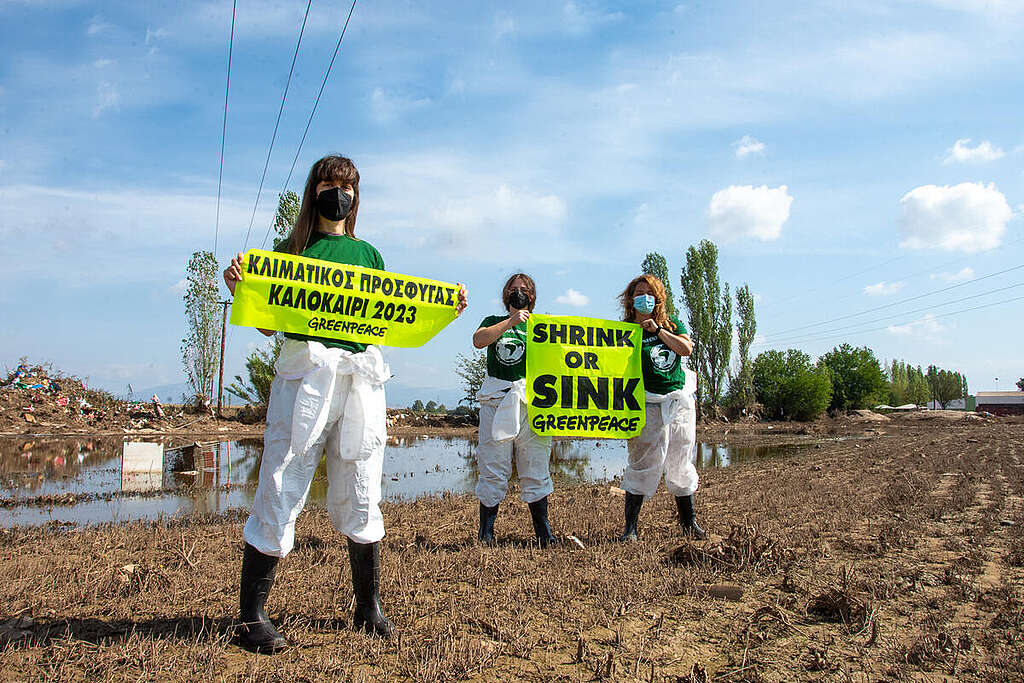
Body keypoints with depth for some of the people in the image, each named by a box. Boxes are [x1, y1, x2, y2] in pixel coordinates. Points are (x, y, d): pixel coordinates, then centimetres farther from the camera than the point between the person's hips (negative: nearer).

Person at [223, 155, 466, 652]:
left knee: (359, 502, 7)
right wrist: (240, 288, -11)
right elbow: (268, 323, 6)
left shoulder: (368, 254, 21)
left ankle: (368, 608, 19)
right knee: (280, 495, -5)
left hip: (361, 376, 3)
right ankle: (251, 617, 7)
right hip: (304, 372, -2)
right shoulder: (292, 248, 12)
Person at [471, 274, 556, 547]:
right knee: (493, 469, 0)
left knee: (535, 470, 2)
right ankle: (486, 531, 8)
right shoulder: (494, 322, 16)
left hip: (531, 401, 1)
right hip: (496, 400, 0)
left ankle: (543, 531, 9)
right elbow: (478, 340, -6)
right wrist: (511, 321, -12)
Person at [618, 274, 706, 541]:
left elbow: (686, 348, -6)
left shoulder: (671, 324, 12)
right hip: (648, 404, -4)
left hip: (679, 400, 4)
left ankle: (689, 522, 24)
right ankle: (630, 526, 0)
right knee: (645, 462, -8)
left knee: (681, 463, 11)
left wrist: (658, 330, -8)